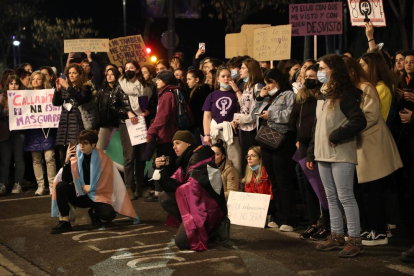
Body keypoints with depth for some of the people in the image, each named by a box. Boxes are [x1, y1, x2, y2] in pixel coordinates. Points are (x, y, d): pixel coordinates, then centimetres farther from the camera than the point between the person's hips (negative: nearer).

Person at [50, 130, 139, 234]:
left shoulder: (103, 158, -9)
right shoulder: (75, 156, -6)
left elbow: (109, 182, -3)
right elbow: (66, 180, -12)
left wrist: (91, 188, -6)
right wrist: (67, 161, -25)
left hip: (97, 196, -2)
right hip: (79, 194, 2)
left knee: (109, 214, -30)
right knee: (61, 186, -27)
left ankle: (94, 212, 6)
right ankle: (64, 222, -21)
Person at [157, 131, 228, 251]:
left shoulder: (199, 156, -15)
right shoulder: (186, 160, 12)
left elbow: (193, 187, -21)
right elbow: (172, 186, 8)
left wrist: (178, 188, -2)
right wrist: (162, 169, -7)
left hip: (210, 208, -9)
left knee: (181, 241, -13)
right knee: (164, 198, 3)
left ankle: (215, 230, 1)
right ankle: (192, 226, 2)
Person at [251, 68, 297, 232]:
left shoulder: (288, 95, -2)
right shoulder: (267, 98, 22)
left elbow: (290, 115, -18)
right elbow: (255, 114, 18)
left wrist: (270, 115, -11)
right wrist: (260, 98, 9)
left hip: (282, 143, -8)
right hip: (266, 143, 8)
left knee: (284, 183, -7)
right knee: (274, 183, 11)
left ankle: (288, 220, -4)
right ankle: (278, 217, 18)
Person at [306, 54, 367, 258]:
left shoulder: (345, 95, -11)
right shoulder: (322, 95, 16)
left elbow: (359, 121, -22)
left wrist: (336, 136, -18)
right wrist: (311, 153, 18)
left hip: (341, 155, -9)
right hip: (323, 155, 9)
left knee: (345, 196, -7)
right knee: (331, 198, 12)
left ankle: (355, 240, -3)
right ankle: (336, 236, 19)